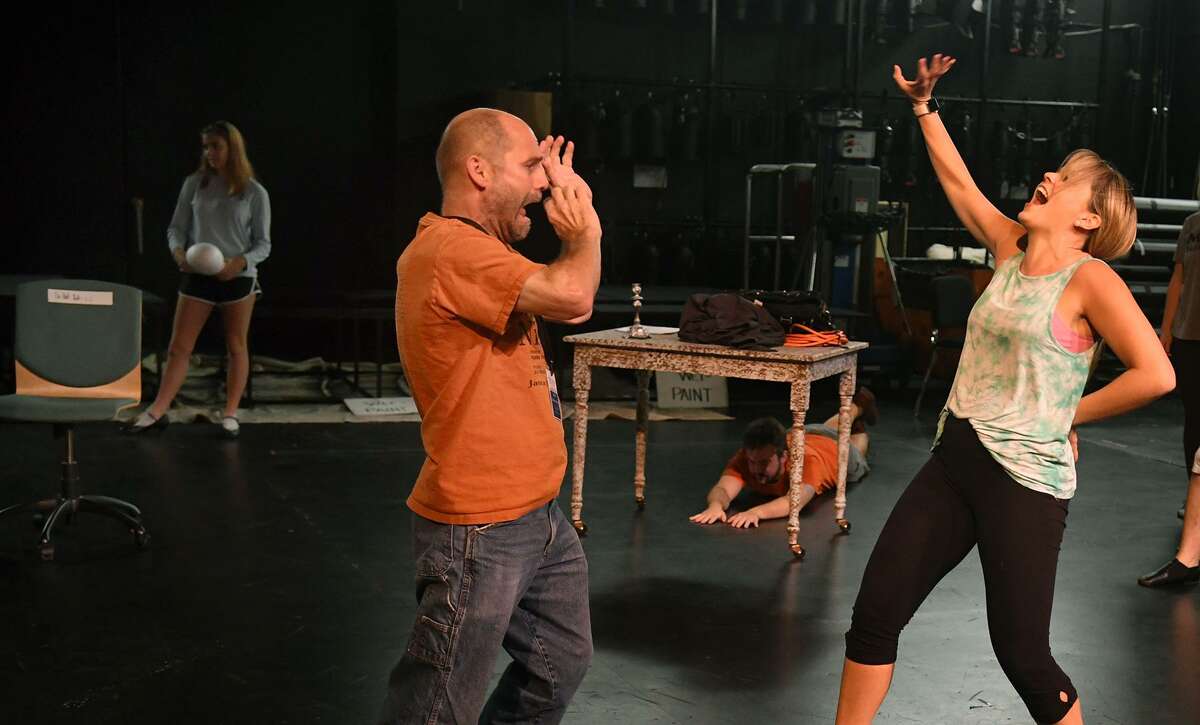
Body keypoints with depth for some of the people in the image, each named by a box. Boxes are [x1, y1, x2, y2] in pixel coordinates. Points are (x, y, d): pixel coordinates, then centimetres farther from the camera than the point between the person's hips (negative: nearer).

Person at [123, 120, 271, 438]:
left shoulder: (255, 193, -2)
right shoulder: (194, 184, 4)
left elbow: (263, 244, 0)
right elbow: (177, 227, 8)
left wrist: (240, 262, -19)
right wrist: (178, 251, -13)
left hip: (239, 277, -2)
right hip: (197, 276, 2)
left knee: (236, 347, 6)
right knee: (178, 347, 1)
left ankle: (230, 415, 14)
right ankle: (156, 412, 4)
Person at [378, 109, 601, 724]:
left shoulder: (480, 249, 12)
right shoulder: (449, 248, -20)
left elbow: (576, 308, 19)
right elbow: (570, 294, -31)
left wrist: (575, 224, 10)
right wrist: (584, 230, -11)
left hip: (538, 519, 10)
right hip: (479, 534, -10)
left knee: (561, 665, 22)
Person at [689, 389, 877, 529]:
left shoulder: (807, 460, -53)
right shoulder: (746, 457, -43)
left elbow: (796, 501, -67)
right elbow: (722, 489, -56)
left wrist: (756, 512, -83)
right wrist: (716, 505, -79)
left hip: (835, 448, -2)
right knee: (832, 429, 38)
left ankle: (859, 430, 67)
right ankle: (857, 407, 67)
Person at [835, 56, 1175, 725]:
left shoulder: (1090, 278, -11)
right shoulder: (1012, 249, 8)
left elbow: (1156, 375, -19)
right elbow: (958, 182, 19)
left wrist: (1070, 414, -9)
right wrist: (925, 106, 19)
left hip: (1026, 481, -7)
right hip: (954, 460, 7)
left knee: (1022, 652, 0)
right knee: (876, 612, 5)